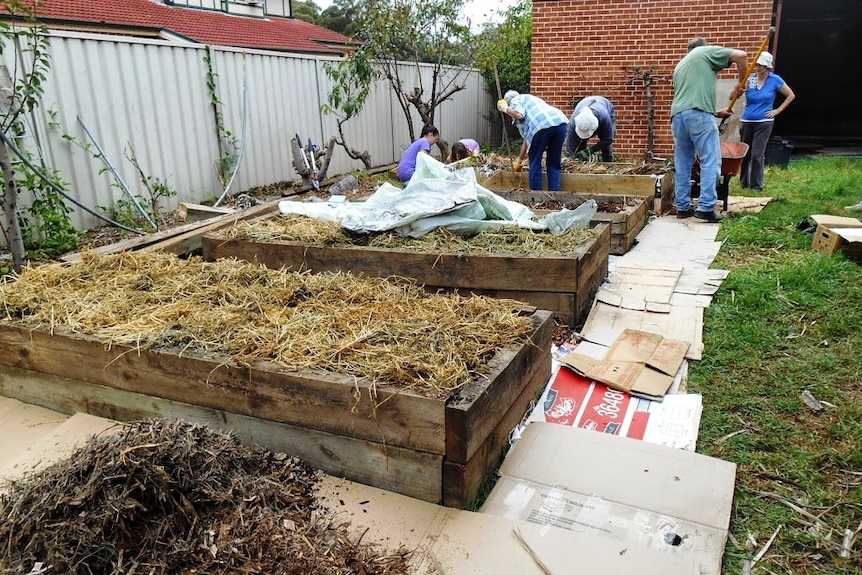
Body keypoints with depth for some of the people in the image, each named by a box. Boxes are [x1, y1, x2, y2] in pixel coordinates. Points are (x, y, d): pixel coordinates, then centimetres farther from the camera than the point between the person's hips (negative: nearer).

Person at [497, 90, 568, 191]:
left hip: (542, 126, -7)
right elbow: (527, 138, 42)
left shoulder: (515, 100, 20)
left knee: (535, 163, 8)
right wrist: (519, 161, 47)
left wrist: (505, 109, 13)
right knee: (554, 164, 15)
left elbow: (519, 115, -5)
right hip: (561, 122, 7)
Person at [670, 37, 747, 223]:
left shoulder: (680, 66, 32)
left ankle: (682, 207, 13)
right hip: (699, 115, -6)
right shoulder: (706, 52, 13)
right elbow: (741, 55, 1)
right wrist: (741, 83, 14)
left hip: (677, 115, 6)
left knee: (682, 164, 11)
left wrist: (716, 113, 34)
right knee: (710, 161, -3)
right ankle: (706, 208, -8)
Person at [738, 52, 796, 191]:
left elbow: (791, 96, 7)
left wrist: (777, 110, 0)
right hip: (746, 121, 3)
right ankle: (743, 183, 23)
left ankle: (756, 186, 0)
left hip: (764, 122, -3)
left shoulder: (775, 80, -2)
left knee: (757, 155, -7)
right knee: (744, 154, 9)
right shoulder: (750, 79, 1)